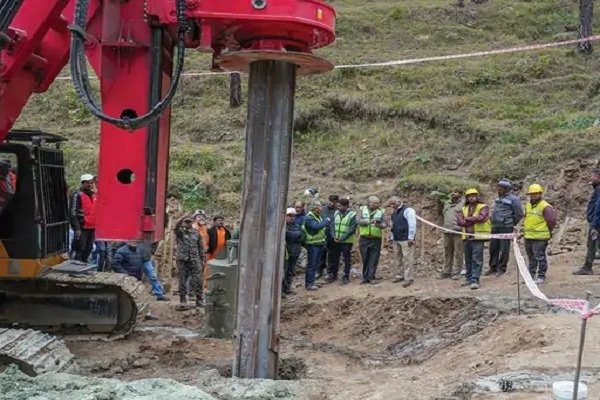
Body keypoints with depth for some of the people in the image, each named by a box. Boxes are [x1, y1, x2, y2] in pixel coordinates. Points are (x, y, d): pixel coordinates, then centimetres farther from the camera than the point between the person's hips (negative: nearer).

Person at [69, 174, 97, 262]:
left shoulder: (94, 195, 15)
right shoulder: (77, 195, -8)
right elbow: (72, 213, -13)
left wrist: (96, 226, 20)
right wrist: (77, 229, -19)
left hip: (92, 228, 7)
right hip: (82, 228, -7)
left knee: (88, 250, 13)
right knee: (80, 250, -8)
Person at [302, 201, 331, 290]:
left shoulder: (318, 216, 13)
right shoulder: (309, 218, -16)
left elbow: (322, 228, 23)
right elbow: (316, 226, -30)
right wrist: (326, 221, -18)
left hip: (320, 244, 9)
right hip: (312, 244, -9)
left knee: (316, 264, 15)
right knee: (311, 264, -5)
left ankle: (311, 282, 23)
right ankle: (309, 284, 0)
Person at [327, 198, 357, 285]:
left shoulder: (352, 215, -10)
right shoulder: (336, 213, 7)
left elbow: (352, 229, -14)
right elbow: (332, 226, 10)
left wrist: (342, 238, -17)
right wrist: (333, 236, -6)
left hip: (347, 241, -5)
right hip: (335, 241, 5)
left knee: (347, 260, 3)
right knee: (334, 258, 11)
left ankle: (346, 277, 12)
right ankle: (333, 275, 25)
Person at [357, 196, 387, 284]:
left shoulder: (381, 211, 4)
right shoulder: (362, 209, 3)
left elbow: (385, 224, -5)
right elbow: (358, 220, -11)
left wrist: (379, 225, -27)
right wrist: (369, 221, -26)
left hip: (376, 239, 0)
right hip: (364, 239, 0)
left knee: (373, 260, 0)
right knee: (365, 259, 7)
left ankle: (371, 277, 8)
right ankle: (365, 277, 15)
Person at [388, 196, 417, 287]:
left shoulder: (407, 210, -10)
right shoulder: (394, 212, 17)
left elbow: (412, 224, -15)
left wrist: (410, 238, -17)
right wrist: (392, 237, 19)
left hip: (406, 240, -8)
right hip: (396, 240, 8)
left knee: (408, 259, -8)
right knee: (398, 258, 11)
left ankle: (409, 278, -7)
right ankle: (400, 275, 20)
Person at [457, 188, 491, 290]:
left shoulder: (483, 207, 1)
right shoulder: (464, 209, 15)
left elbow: (481, 218, -18)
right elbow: (459, 221, 0)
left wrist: (468, 219, -5)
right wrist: (474, 220, -11)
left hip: (478, 237, -5)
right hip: (466, 237, 5)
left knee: (477, 259, -9)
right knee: (468, 259, 11)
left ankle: (475, 280, -10)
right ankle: (469, 278, 21)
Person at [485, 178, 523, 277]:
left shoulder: (513, 199, -8)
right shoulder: (498, 199, 15)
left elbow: (519, 214, -8)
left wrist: (511, 224, -1)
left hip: (506, 228, -7)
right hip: (495, 227, 7)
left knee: (504, 249, -1)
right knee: (493, 248, 9)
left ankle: (502, 268, 7)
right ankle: (493, 267, 19)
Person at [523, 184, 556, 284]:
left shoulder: (545, 206, -12)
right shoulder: (528, 205, 12)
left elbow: (552, 221, -11)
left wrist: (547, 232, -2)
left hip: (540, 237, -8)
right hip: (528, 236, 8)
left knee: (540, 257, -3)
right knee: (531, 257, 18)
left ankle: (541, 276, 6)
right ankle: (531, 274, 30)